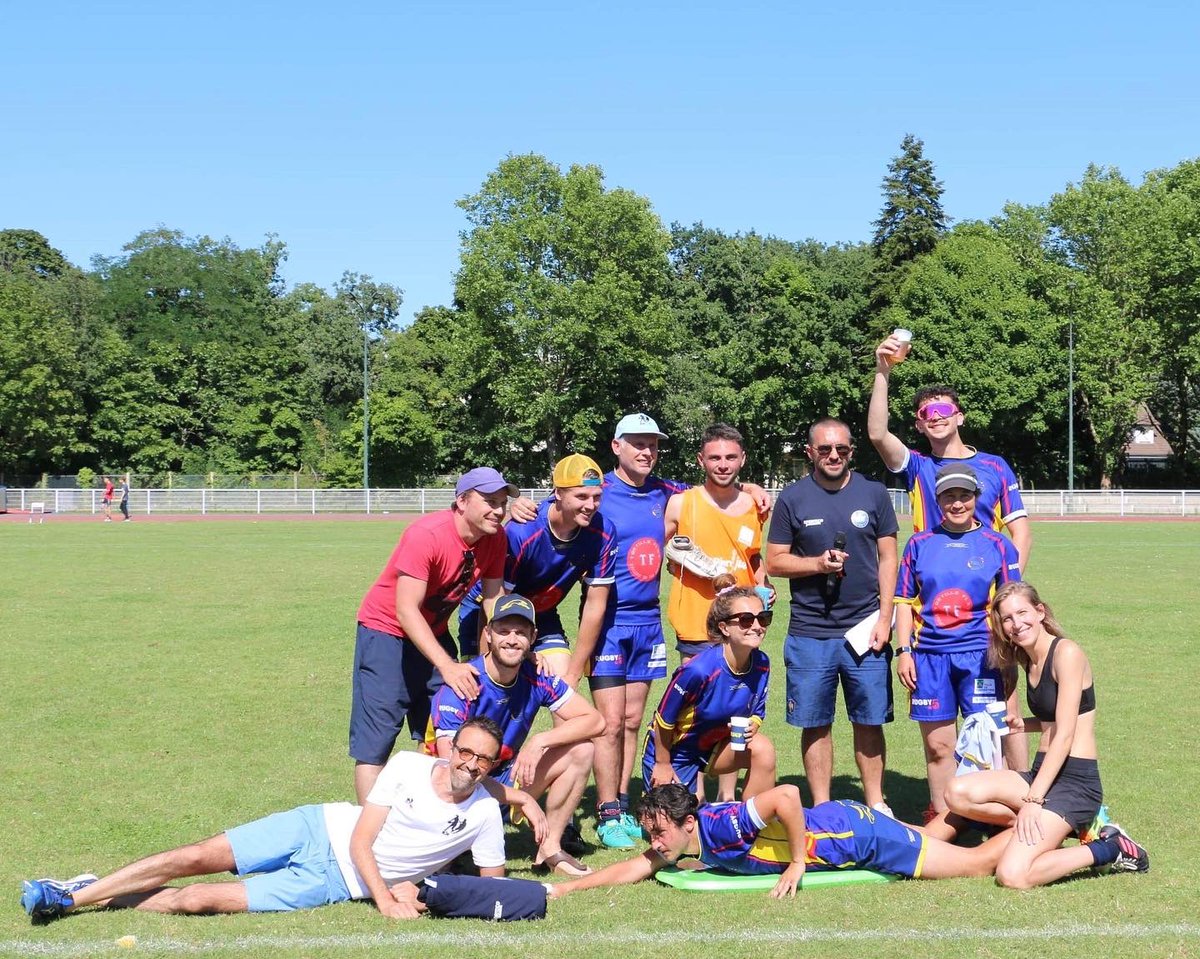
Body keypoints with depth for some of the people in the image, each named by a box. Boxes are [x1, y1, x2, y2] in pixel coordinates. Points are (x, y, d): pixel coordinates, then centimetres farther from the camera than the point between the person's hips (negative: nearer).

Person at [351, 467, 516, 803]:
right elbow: (406, 611, -32)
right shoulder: (426, 535, -30)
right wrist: (447, 666, -41)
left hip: (434, 634, 7)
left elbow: (493, 599, 1)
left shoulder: (495, 538, -9)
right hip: (387, 631, -7)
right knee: (375, 740, -11)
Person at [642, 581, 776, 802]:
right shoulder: (698, 669, -32)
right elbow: (664, 718, -20)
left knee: (763, 750, -24)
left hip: (712, 746, 5)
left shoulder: (761, 664, -15)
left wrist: (751, 726, -21)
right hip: (673, 750, -4)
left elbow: (757, 711, 2)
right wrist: (662, 764, -9)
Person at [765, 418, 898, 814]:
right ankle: (822, 807, 15)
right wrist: (817, 563, -12)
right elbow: (774, 562, 5)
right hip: (809, 632, 0)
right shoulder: (792, 498, 4)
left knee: (870, 721, 4)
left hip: (864, 628, 0)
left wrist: (884, 617, -1)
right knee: (815, 724, 5)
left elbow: (888, 558, 7)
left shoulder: (873, 494, 6)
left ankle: (875, 803, 16)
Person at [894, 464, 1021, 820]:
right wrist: (903, 651, 3)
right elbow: (905, 601, 11)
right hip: (930, 655, 1)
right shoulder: (920, 544, 10)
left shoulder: (997, 545, 6)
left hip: (980, 655, -1)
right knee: (938, 746, 5)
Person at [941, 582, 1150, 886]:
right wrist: (1022, 724, 6)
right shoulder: (1027, 660, 13)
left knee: (1012, 875, -22)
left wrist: (1033, 799, -21)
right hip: (1042, 772, 8)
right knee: (958, 794, -15)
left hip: (1075, 781, -8)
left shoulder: (1066, 653, -12)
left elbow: (1064, 735, -17)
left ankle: (1110, 850, -2)